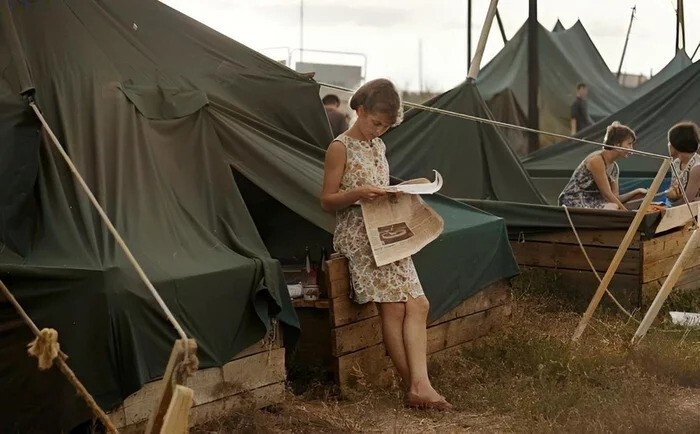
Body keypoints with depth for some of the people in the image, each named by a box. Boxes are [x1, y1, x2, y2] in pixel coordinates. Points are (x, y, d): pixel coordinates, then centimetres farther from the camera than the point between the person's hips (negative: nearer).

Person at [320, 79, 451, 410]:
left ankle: (419, 385, -14)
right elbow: (327, 202, -4)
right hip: (358, 236, -7)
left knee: (417, 305, -9)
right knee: (393, 307, -16)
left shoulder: (378, 146, 18)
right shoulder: (340, 148, -4)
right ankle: (412, 386, -8)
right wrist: (357, 193, -21)